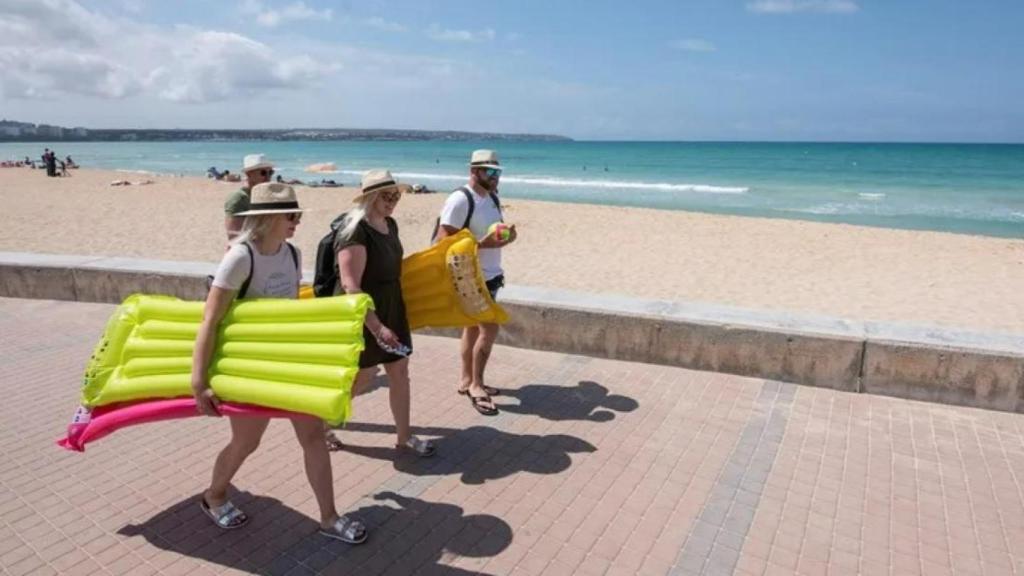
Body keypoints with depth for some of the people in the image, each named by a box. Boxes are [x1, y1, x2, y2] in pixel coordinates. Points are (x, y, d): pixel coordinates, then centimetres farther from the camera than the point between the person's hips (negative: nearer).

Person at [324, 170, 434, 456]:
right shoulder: (355, 230, -22)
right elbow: (350, 286, -28)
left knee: (400, 371, 10)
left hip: (391, 309, 8)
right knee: (362, 376, 6)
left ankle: (404, 437, 23)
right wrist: (375, 326, -32)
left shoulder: (390, 224, 4)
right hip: (362, 315, -8)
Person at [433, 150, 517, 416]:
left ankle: (467, 380, 26)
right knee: (489, 329, -9)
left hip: (491, 274, 9)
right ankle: (476, 386, 5)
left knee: (474, 326, 15)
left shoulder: (492, 198, 11)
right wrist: (483, 244, -27)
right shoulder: (460, 200, -17)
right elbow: (443, 240, -21)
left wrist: (506, 235, -4)